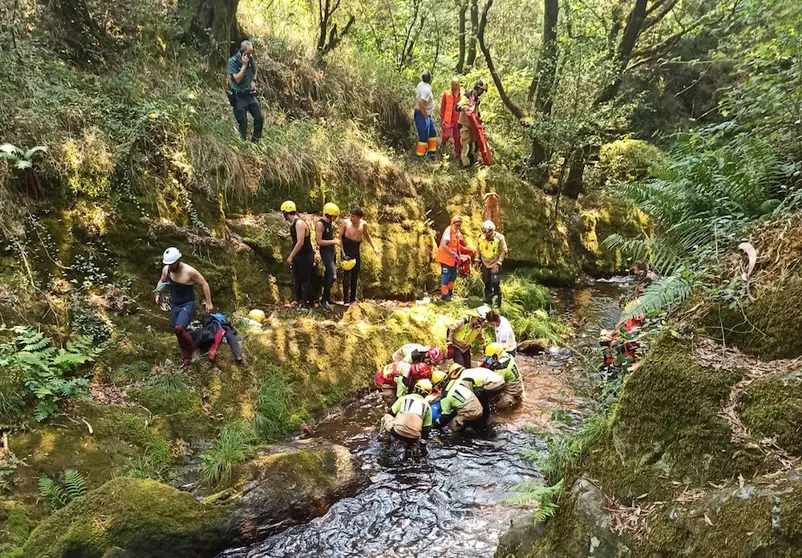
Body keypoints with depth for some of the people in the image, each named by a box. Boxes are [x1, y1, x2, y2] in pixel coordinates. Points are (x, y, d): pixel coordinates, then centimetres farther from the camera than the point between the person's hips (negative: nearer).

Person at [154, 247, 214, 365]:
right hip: (174, 305, 6)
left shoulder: (189, 271, -24)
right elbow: (161, 281, 16)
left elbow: (204, 284, -14)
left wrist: (208, 303, -14)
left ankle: (191, 349, 2)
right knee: (176, 331, 14)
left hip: (188, 305, -6)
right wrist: (158, 294, -1)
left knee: (179, 329, -25)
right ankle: (186, 354, 37)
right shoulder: (166, 269, -7)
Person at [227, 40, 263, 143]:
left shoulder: (251, 59, 1)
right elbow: (237, 79, -20)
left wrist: (252, 81, 5)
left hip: (250, 93, 5)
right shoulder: (232, 61, -14)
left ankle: (255, 141, 18)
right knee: (243, 123, -4)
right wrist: (244, 65, -23)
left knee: (259, 118, 1)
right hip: (238, 96, -5)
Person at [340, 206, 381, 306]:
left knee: (355, 274, 10)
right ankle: (346, 300, -5)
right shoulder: (346, 222, -13)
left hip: (356, 250, 5)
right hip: (346, 249, -5)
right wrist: (342, 251, -14)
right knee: (347, 273, -9)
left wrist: (374, 248, 16)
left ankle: (352, 298, 22)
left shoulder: (363, 224, -1)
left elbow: (367, 236, 17)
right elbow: (340, 237, -7)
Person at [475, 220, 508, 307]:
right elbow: (478, 249, 9)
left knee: (495, 284, -8)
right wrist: (477, 260, 3)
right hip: (485, 264, 4)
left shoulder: (499, 238, -16)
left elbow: (503, 251, -12)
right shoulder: (480, 237, -5)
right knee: (487, 283, 11)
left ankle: (497, 302, 6)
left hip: (495, 265, -4)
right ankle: (487, 300, 26)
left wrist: (498, 264, -18)